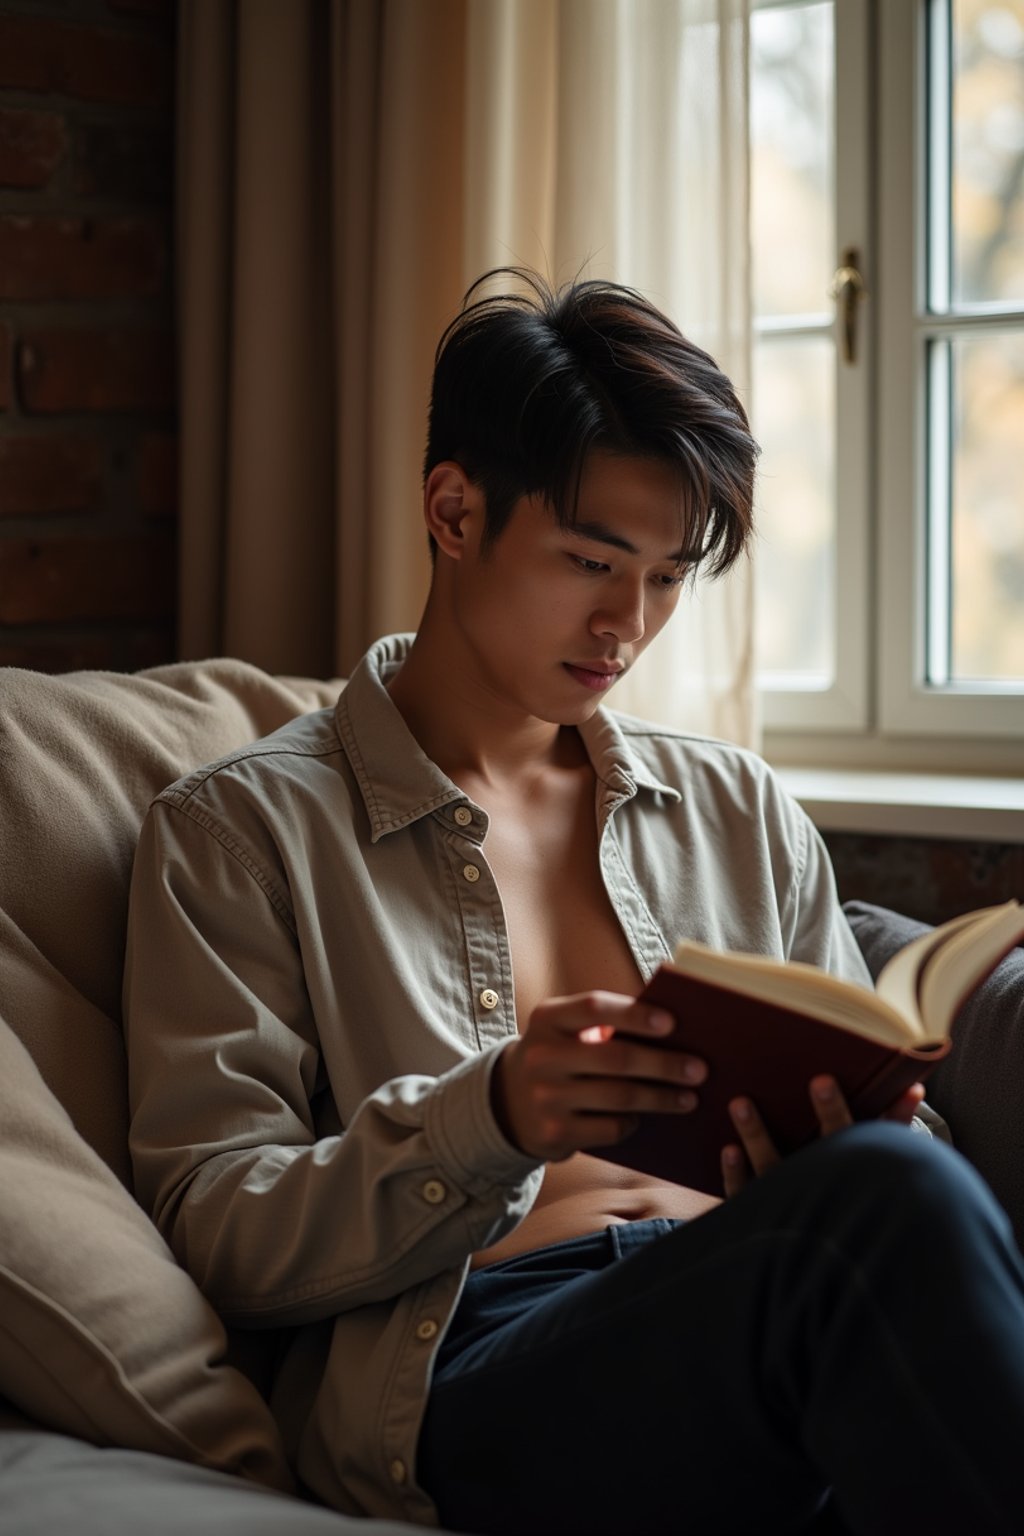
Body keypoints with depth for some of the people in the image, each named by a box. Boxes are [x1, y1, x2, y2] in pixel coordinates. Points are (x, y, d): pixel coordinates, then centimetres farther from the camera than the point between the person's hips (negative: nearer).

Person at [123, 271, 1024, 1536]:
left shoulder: (740, 811, 23)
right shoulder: (237, 832, 9)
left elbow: (871, 1118, 21)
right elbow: (216, 1231, 2)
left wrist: (840, 1133, -5)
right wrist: (487, 1119, -17)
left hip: (755, 1317, 4)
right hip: (468, 1365, -4)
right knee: (891, 1204, -34)